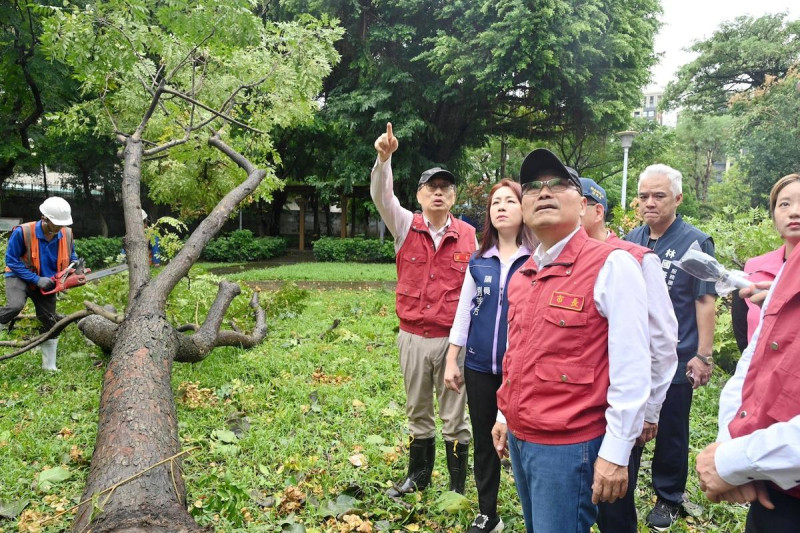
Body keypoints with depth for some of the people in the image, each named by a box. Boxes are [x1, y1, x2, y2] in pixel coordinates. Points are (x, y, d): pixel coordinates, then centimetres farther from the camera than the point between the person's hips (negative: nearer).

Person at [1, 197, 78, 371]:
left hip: (46, 282, 4)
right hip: (20, 278, -4)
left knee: (50, 323, 6)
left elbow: (71, 255, 8)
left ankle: (49, 366, 20)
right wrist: (36, 279, -24)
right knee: (15, 305, -37)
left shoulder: (66, 234, -12)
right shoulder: (23, 232, -27)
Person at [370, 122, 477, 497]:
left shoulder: (469, 236, -2)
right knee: (417, 413, 17)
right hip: (413, 337, 2)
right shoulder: (405, 227, 0)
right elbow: (381, 196, -16)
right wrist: (384, 158, -34)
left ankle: (458, 486, 25)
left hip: (453, 338, -1)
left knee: (454, 416, 9)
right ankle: (418, 474, 35)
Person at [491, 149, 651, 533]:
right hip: (519, 438, 7)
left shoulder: (611, 265, -14)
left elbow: (631, 368, -16)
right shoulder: (521, 275, 9)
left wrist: (616, 451, -16)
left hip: (569, 444, -7)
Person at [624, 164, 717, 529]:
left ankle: (668, 499, 30)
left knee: (671, 432, 12)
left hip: (675, 359, -4)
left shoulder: (696, 243, -9)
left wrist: (703, 355, -14)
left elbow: (705, 302, -11)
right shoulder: (630, 241, 5)